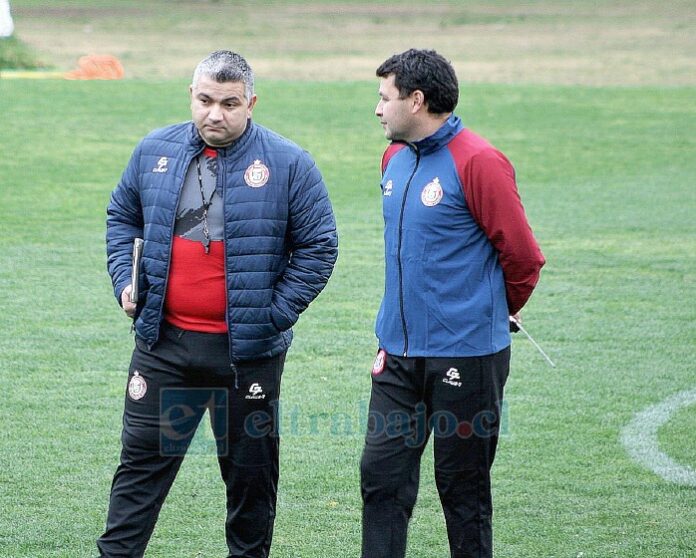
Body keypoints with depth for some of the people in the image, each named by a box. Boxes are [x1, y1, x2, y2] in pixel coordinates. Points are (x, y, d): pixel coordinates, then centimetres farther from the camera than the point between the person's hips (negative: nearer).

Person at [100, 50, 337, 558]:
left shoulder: (288, 164, -6)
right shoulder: (155, 151, 4)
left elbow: (318, 247, -3)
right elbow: (122, 216, 18)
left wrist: (276, 313, -10)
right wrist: (125, 280, 4)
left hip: (247, 349, -2)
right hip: (163, 342, 2)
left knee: (250, 469, 10)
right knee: (142, 459, 4)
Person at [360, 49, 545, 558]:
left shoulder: (478, 163, -14)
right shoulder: (395, 159, 10)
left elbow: (522, 256, -10)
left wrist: (498, 311, 6)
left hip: (465, 356, -7)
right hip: (399, 353, 7)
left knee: (463, 489, 4)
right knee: (382, 476, 3)